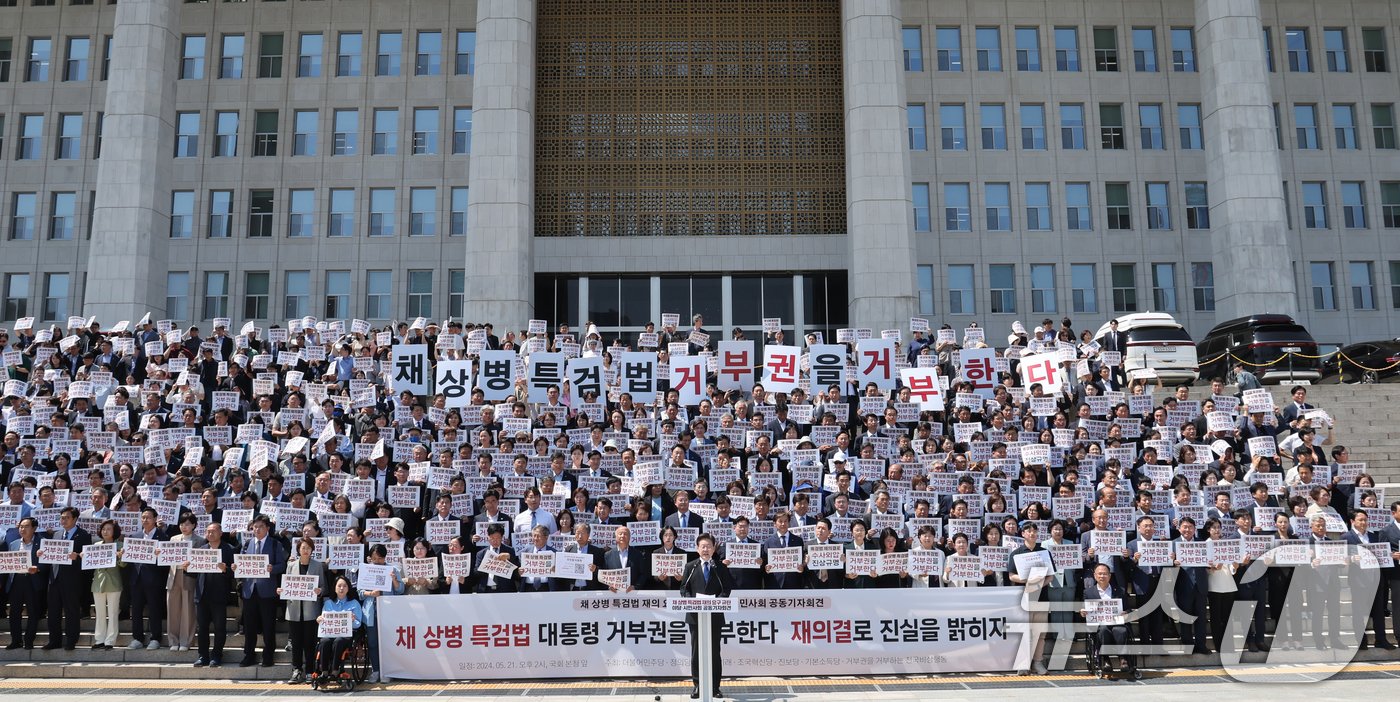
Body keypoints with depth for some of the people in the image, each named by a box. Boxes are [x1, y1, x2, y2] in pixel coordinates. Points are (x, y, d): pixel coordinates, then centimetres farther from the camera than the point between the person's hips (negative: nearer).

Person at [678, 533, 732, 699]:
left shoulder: (721, 567, 6)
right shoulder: (690, 567, 8)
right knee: (696, 651, 4)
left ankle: (715, 686, 10)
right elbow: (684, 588, 5)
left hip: (714, 615, 0)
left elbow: (727, 589, 2)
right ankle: (697, 685, 11)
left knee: (714, 651, 4)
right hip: (695, 615, 1)